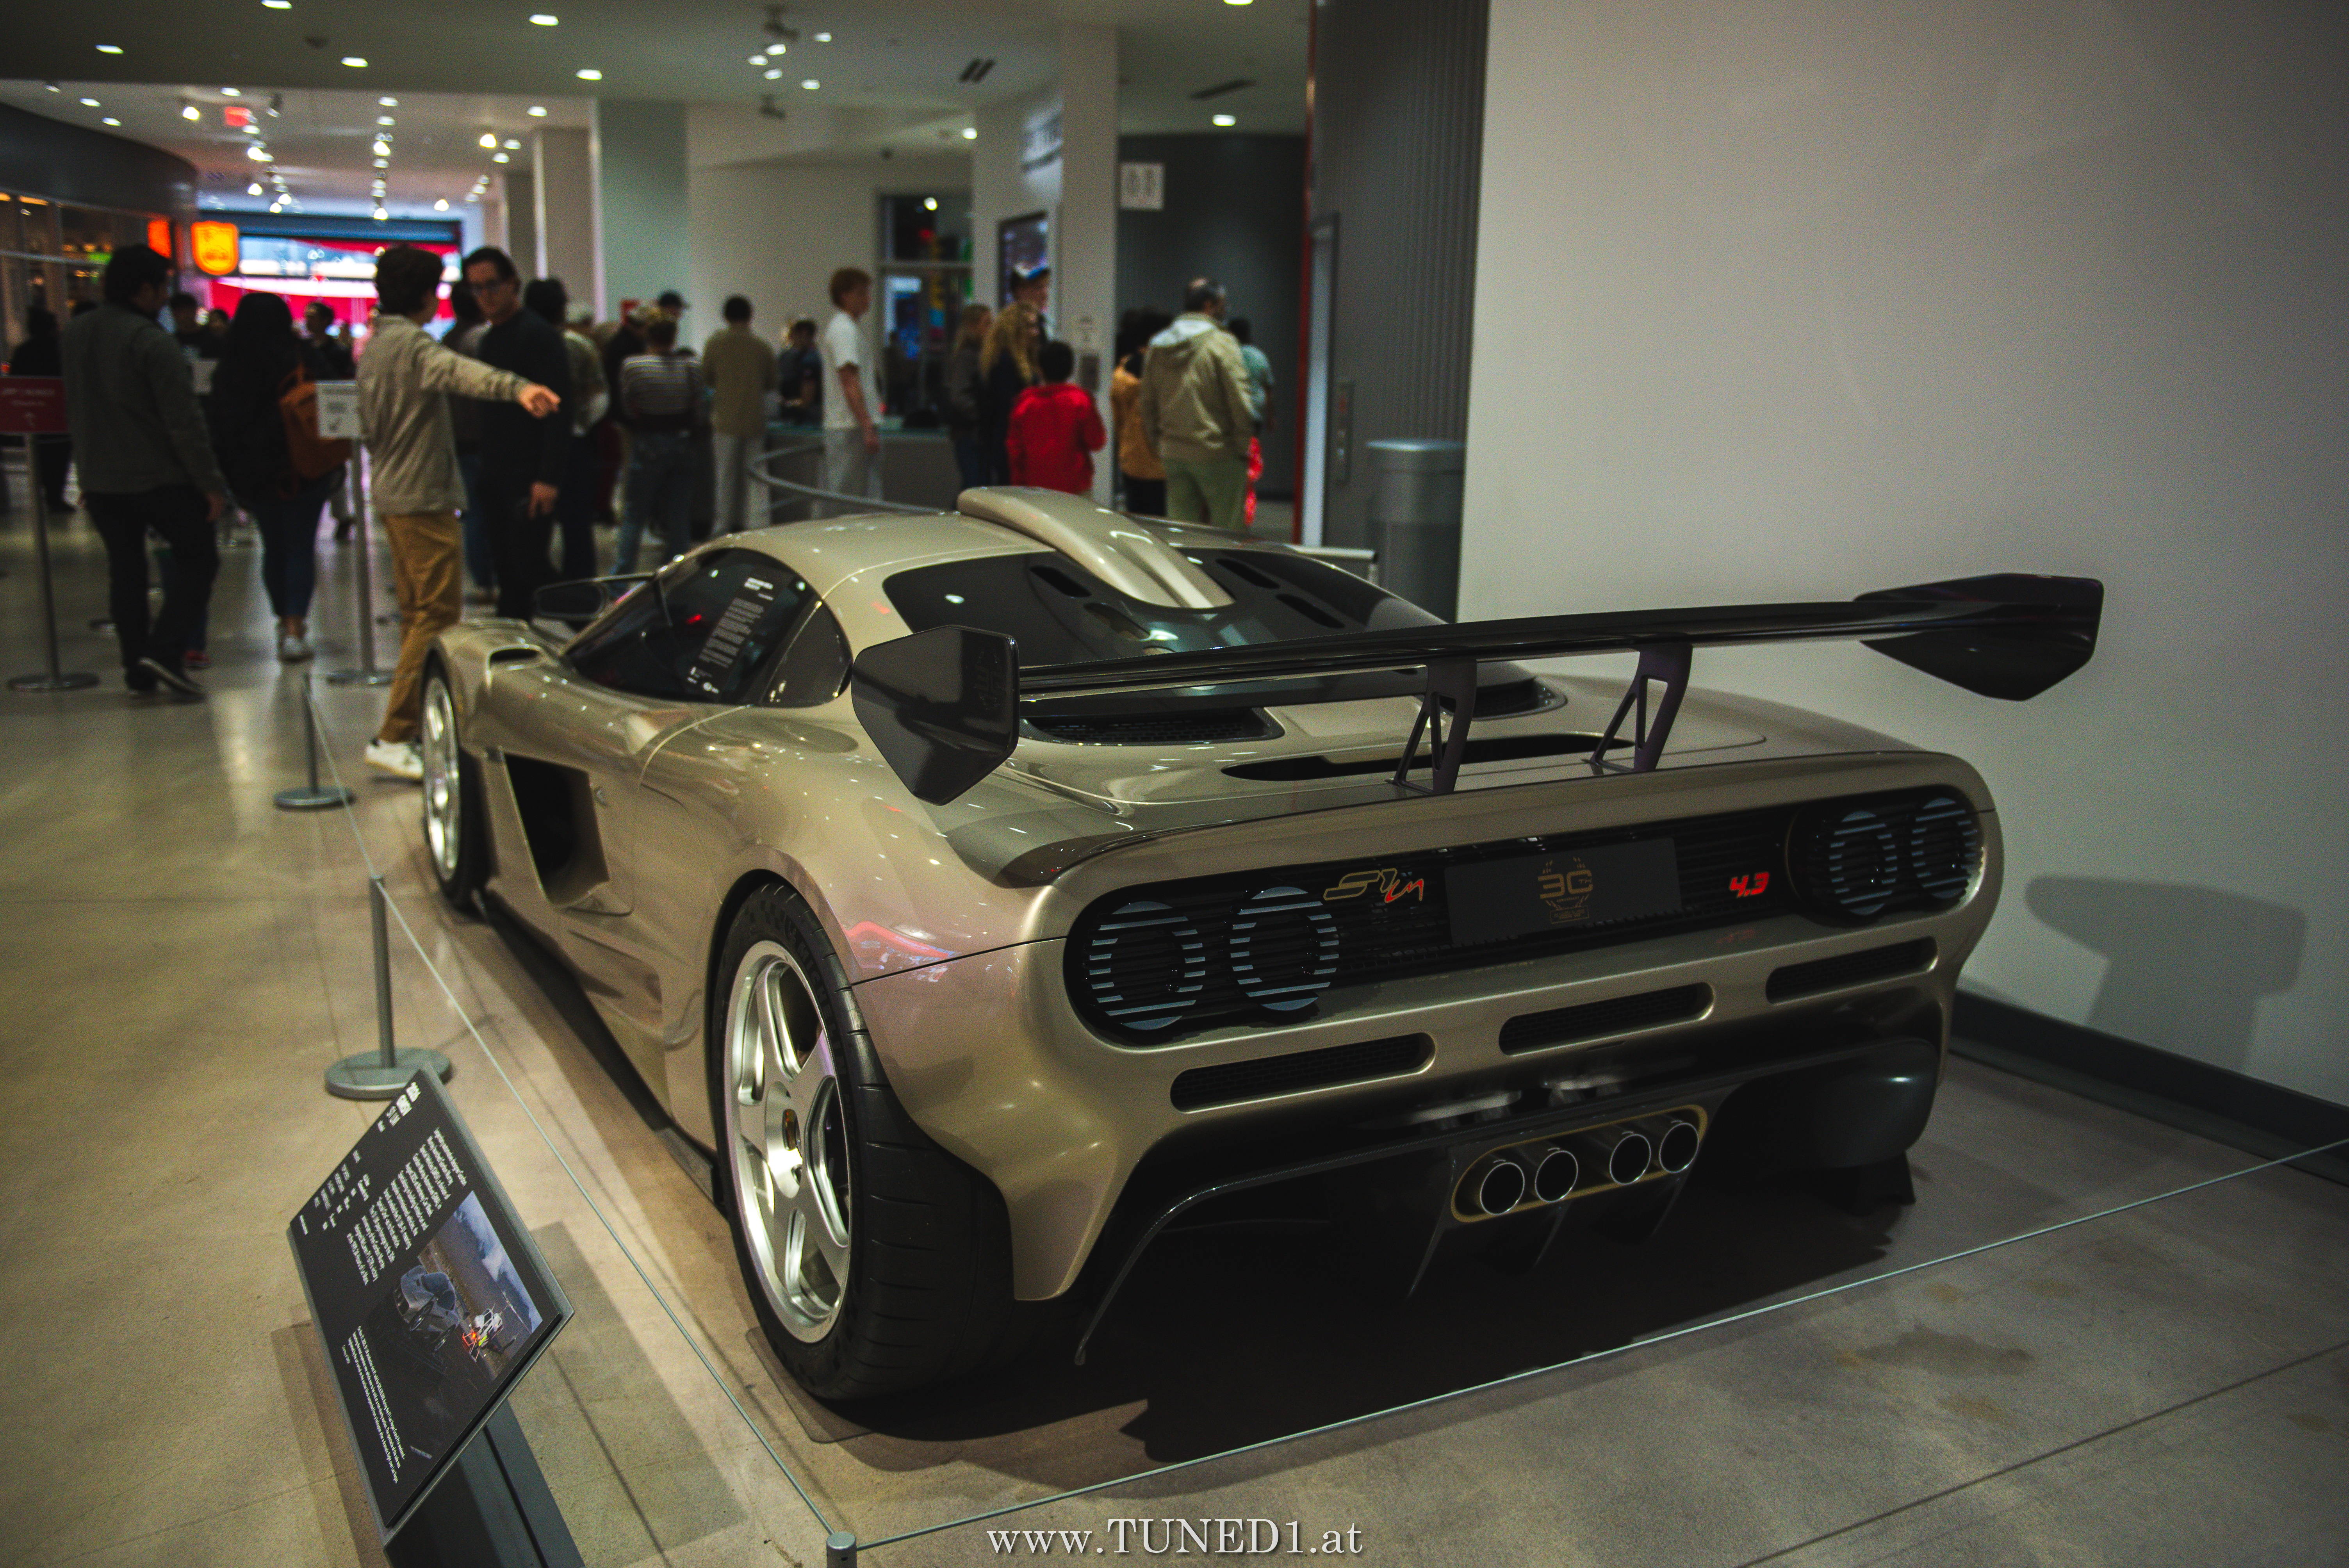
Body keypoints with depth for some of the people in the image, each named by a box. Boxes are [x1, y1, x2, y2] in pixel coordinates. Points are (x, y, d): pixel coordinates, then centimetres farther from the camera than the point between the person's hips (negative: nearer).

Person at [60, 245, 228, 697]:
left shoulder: (73, 334, 9)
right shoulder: (153, 342, -15)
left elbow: (71, 411, 17)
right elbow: (184, 422, -18)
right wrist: (212, 484, -15)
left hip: (100, 479, 7)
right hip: (159, 478, -7)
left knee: (125, 568, 12)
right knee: (198, 558, 4)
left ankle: (137, 669, 13)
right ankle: (164, 651, -9)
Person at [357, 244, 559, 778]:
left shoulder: (374, 346, 16)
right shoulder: (411, 343, -15)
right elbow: (458, 370, -38)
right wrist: (516, 388, -56)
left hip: (391, 494, 10)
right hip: (424, 498, -10)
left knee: (416, 613, 17)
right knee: (437, 617, -10)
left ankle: (419, 723, 24)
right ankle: (394, 738, -12)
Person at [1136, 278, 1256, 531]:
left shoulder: (1158, 346, 9)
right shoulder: (1221, 343, -10)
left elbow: (1147, 406, 13)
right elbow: (1240, 404, -12)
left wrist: (1158, 445, 20)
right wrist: (1243, 447, -2)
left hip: (1173, 454, 6)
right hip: (1216, 453, -6)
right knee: (1226, 532, 0)